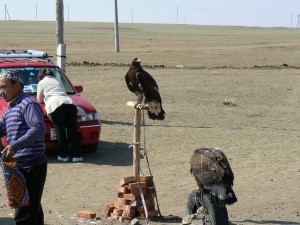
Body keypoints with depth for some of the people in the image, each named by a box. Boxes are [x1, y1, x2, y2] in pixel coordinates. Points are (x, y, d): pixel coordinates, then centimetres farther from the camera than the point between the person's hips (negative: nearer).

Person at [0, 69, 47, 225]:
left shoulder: (28, 104, -11)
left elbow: (39, 129, -24)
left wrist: (15, 145, -33)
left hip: (32, 165, -10)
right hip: (20, 165, 10)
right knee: (33, 210, 14)